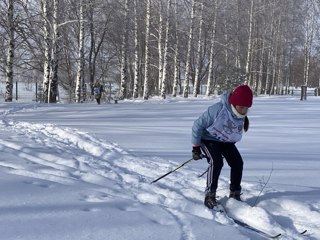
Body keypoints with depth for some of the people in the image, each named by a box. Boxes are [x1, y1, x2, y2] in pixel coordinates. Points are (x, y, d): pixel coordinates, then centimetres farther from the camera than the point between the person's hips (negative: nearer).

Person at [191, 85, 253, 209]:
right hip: (209, 138, -6)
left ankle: (235, 194, 7)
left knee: (237, 162, -8)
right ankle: (210, 195, -17)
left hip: (226, 141, 6)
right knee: (216, 162, -27)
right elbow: (198, 125, -23)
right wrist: (195, 147, -18)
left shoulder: (242, 115, -13)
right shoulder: (218, 109, -33)